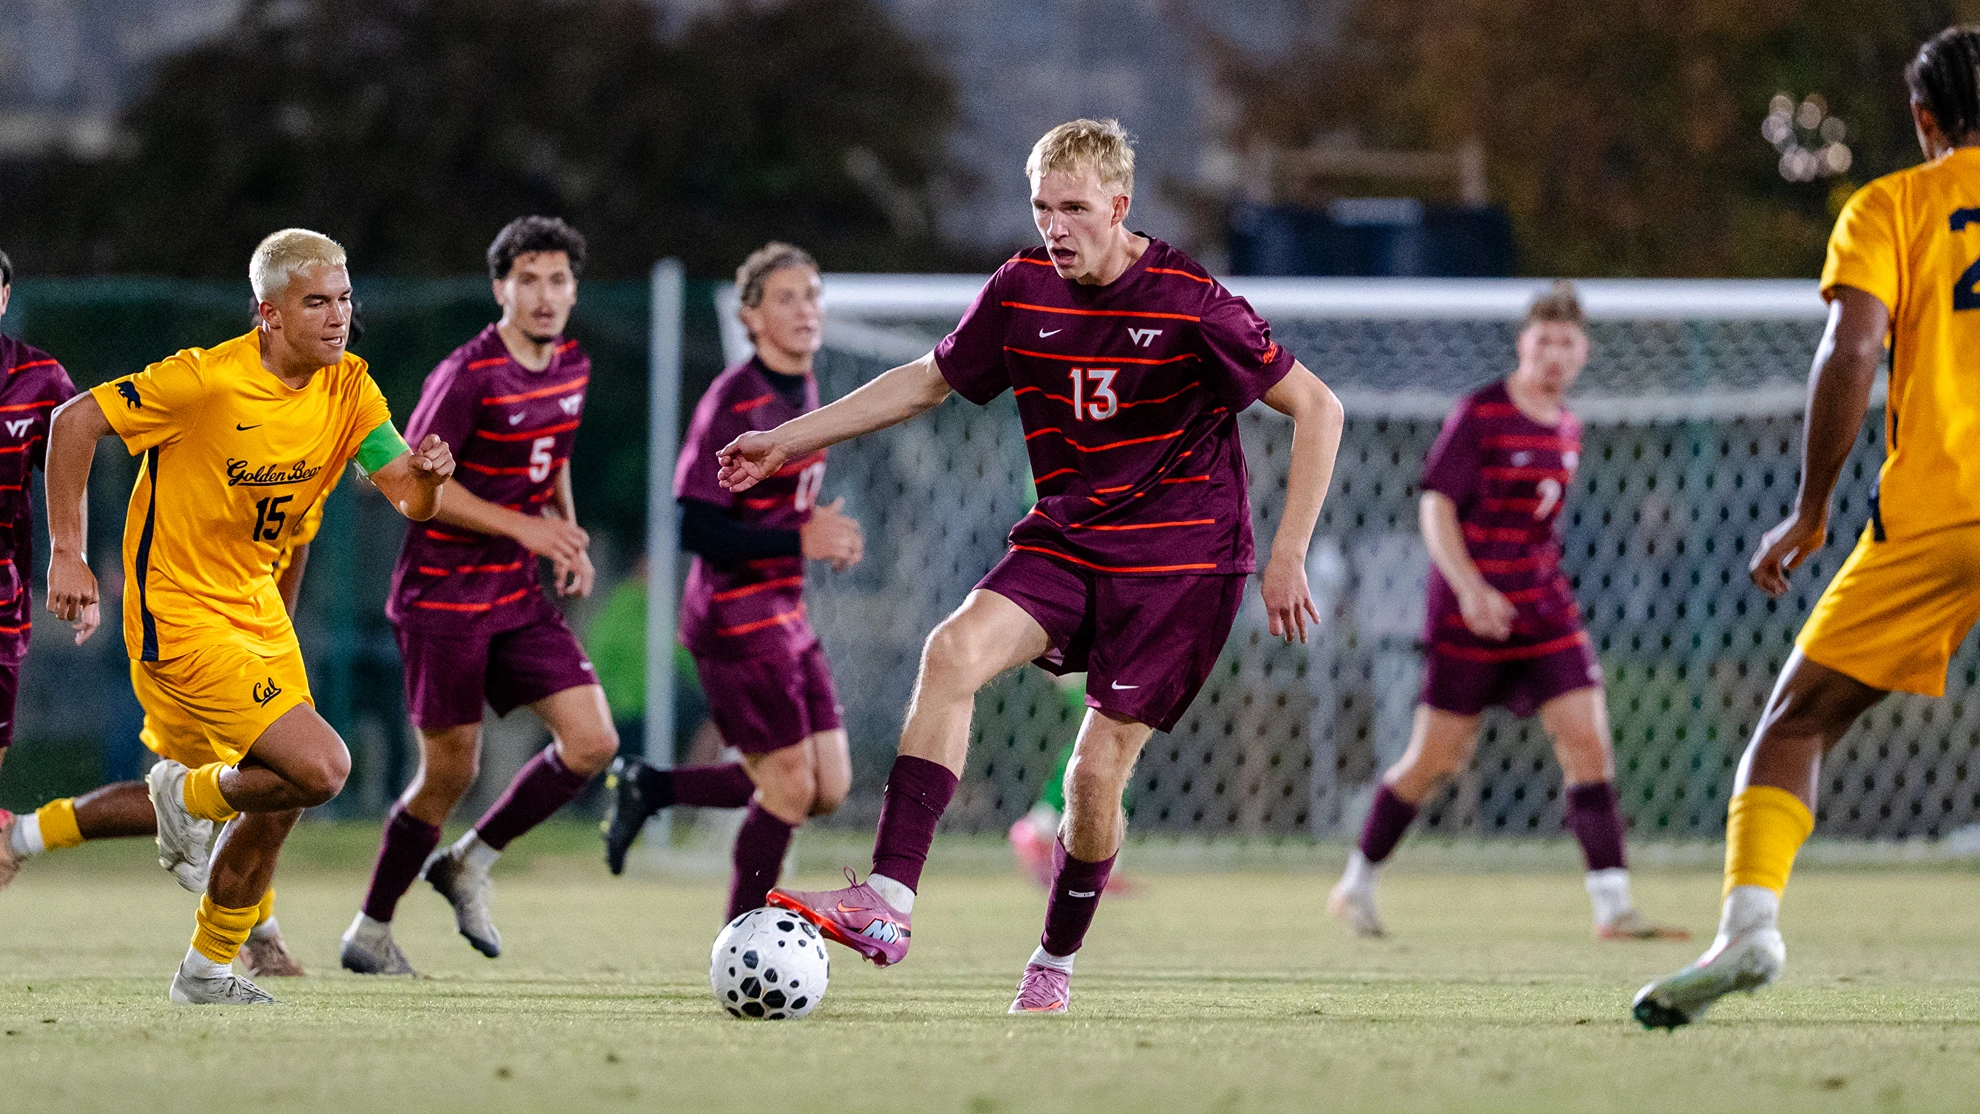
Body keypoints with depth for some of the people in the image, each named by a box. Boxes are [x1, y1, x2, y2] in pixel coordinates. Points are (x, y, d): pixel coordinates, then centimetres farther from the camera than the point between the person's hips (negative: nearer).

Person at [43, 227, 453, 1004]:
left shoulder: (347, 389, -2)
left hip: (257, 611, 7)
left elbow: (409, 500, -7)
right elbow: (74, 423, -13)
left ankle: (209, 970, 29)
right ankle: (194, 795, 10)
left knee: (272, 809, 10)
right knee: (320, 768, -18)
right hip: (179, 616, -7)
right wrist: (66, 555, -14)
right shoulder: (208, 380, -21)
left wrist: (427, 476, -31)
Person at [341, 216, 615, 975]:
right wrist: (523, 527, -20)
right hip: (443, 593, -7)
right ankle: (370, 933, 14)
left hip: (517, 594, 7)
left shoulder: (572, 368, 6)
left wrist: (568, 535, 5)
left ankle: (470, 863, 14)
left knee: (592, 742, -5)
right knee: (450, 771, -3)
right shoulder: (468, 377, -17)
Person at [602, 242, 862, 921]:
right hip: (734, 618, -9)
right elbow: (697, 529, -21)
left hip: (784, 612, 9)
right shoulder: (732, 402, -17)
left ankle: (652, 787, 19)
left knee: (830, 787, 5)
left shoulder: (803, 392, 11)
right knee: (791, 786, -7)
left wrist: (826, 535, 5)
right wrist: (802, 541, -23)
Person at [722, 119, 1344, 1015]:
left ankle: (1055, 963, 19)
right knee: (954, 652, -24)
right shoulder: (1023, 289, 0)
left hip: (1179, 559, -4)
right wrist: (790, 439, 14)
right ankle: (888, 901, -31)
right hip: (1063, 540, 4)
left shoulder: (1190, 303, -15)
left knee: (1097, 771, -7)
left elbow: (1317, 409, -10)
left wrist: (1287, 557, -14)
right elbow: (931, 379, 16)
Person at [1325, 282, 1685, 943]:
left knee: (1588, 740, -9)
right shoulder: (1479, 415, -9)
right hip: (1471, 612, -6)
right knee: (1437, 758, -1)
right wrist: (1469, 586, -25)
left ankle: (1612, 907, -12)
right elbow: (1435, 506, -13)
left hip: (1544, 610, 6)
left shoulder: (1567, 427, 11)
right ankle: (1356, 885, 18)